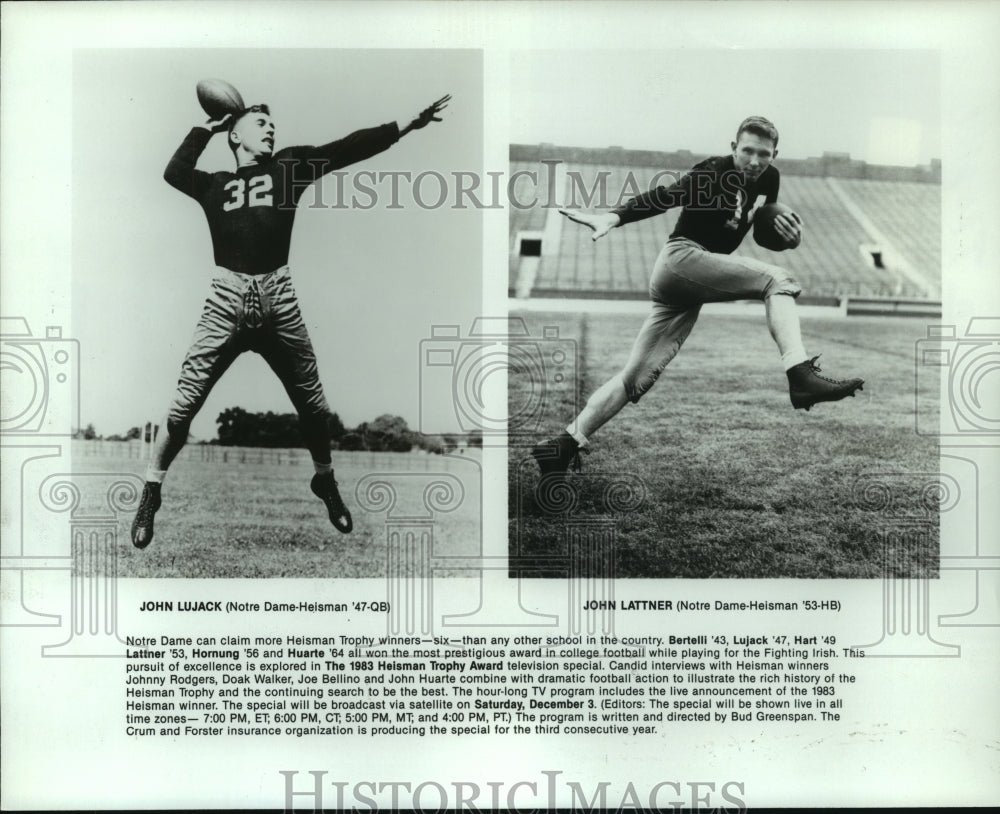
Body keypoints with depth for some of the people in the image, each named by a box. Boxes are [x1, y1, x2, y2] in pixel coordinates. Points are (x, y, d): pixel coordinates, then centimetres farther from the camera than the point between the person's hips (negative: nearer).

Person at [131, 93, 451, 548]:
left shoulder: (288, 167, 14)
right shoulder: (214, 185, 16)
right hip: (227, 300, -1)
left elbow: (347, 149, 5)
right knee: (184, 403, -4)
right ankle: (151, 493, 11)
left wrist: (407, 124, -5)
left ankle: (325, 482, 31)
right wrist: (206, 128, 14)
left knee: (312, 403, 8)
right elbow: (174, 173, 2)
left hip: (278, 300, 1)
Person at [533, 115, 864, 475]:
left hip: (684, 291, 8)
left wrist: (789, 236, 1)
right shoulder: (715, 172, -9)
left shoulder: (769, 179, 13)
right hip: (680, 259, -8)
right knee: (777, 280, -18)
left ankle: (564, 446, 6)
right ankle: (801, 377, -34)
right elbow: (667, 195, -23)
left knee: (638, 377, 4)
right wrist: (614, 217, -38)